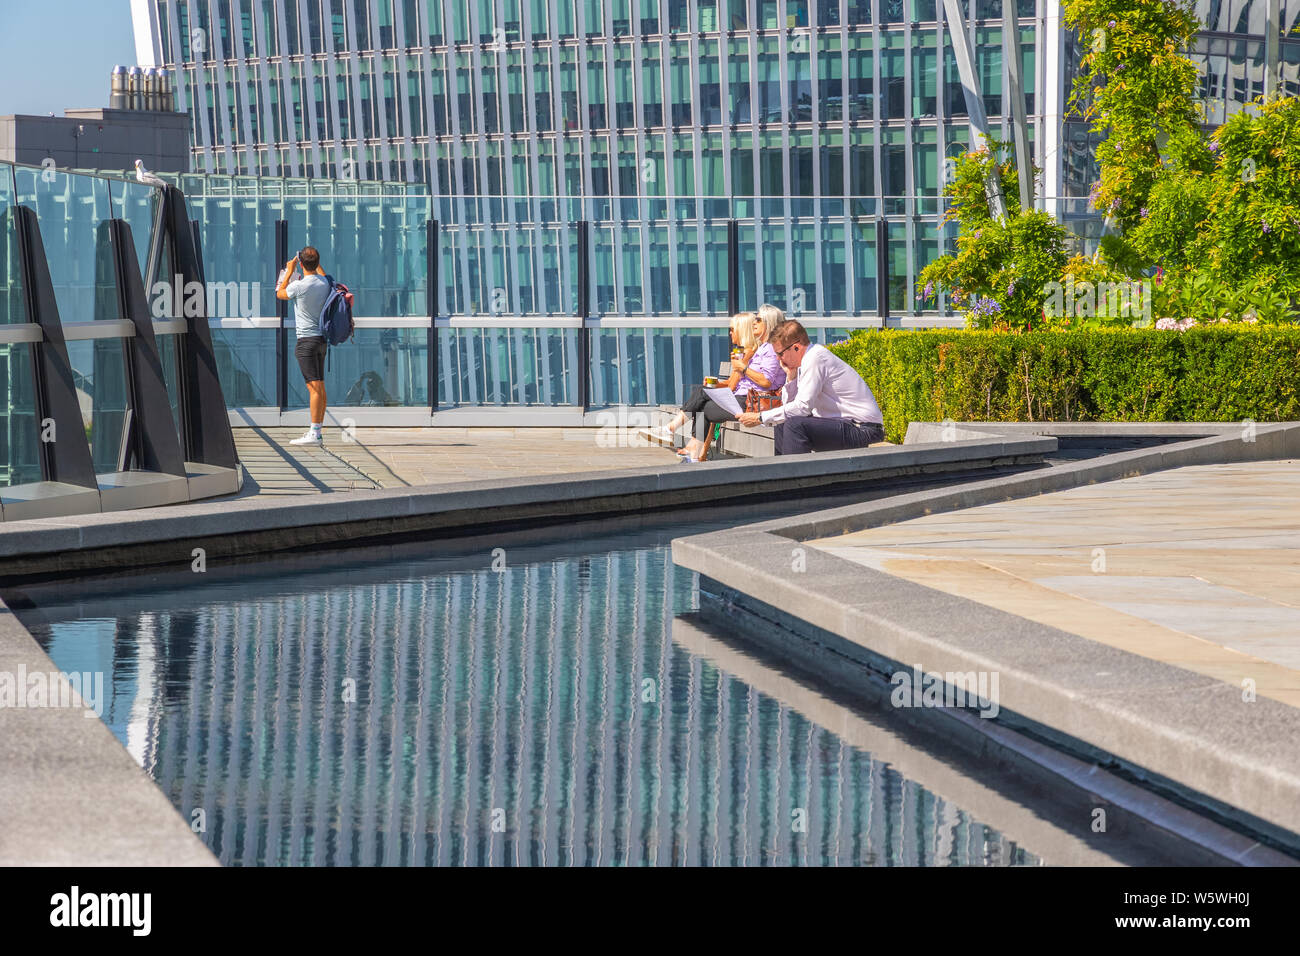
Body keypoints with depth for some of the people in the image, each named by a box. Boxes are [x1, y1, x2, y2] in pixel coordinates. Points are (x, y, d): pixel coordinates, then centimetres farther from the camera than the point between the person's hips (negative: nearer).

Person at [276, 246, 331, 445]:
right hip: (321, 338, 8)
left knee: (314, 388, -12)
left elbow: (280, 293, 4)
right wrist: (315, 263, 38)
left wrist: (289, 271, 12)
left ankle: (313, 434, -14)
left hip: (307, 340, -8)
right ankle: (317, 431, 16)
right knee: (320, 388, 11)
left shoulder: (299, 286, -17)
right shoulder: (325, 283, 3)